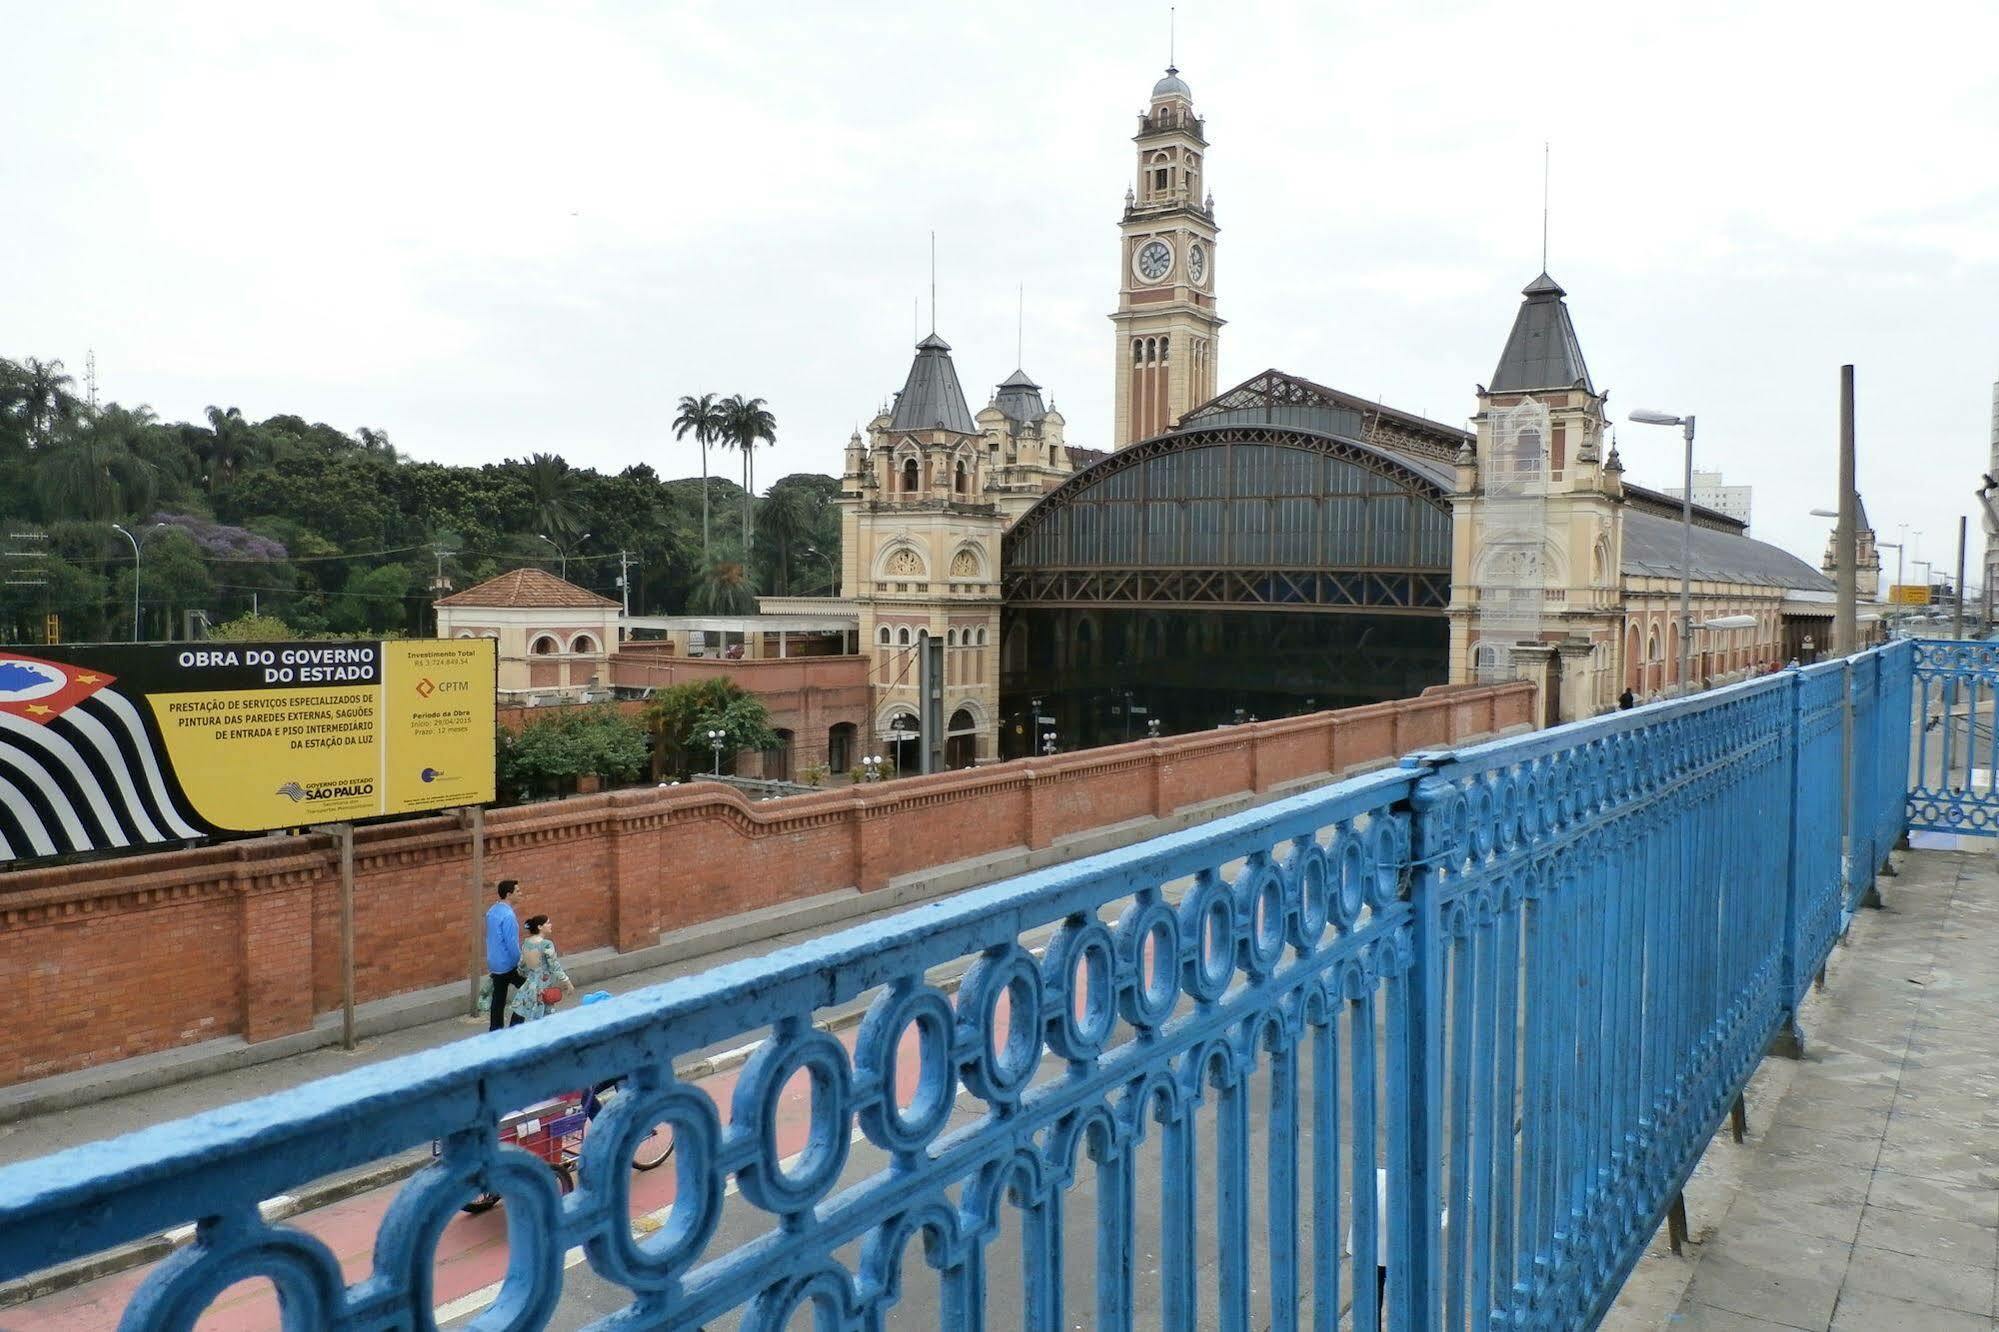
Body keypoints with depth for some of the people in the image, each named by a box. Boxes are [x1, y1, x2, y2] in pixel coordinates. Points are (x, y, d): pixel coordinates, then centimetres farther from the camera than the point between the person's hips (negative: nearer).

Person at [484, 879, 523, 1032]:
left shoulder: (492, 911, 6)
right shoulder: (508, 915, -23)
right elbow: (512, 943, -22)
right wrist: (520, 964, -12)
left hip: (494, 963, 8)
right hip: (508, 964, -8)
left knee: (498, 998, 13)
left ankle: (494, 1031, 18)